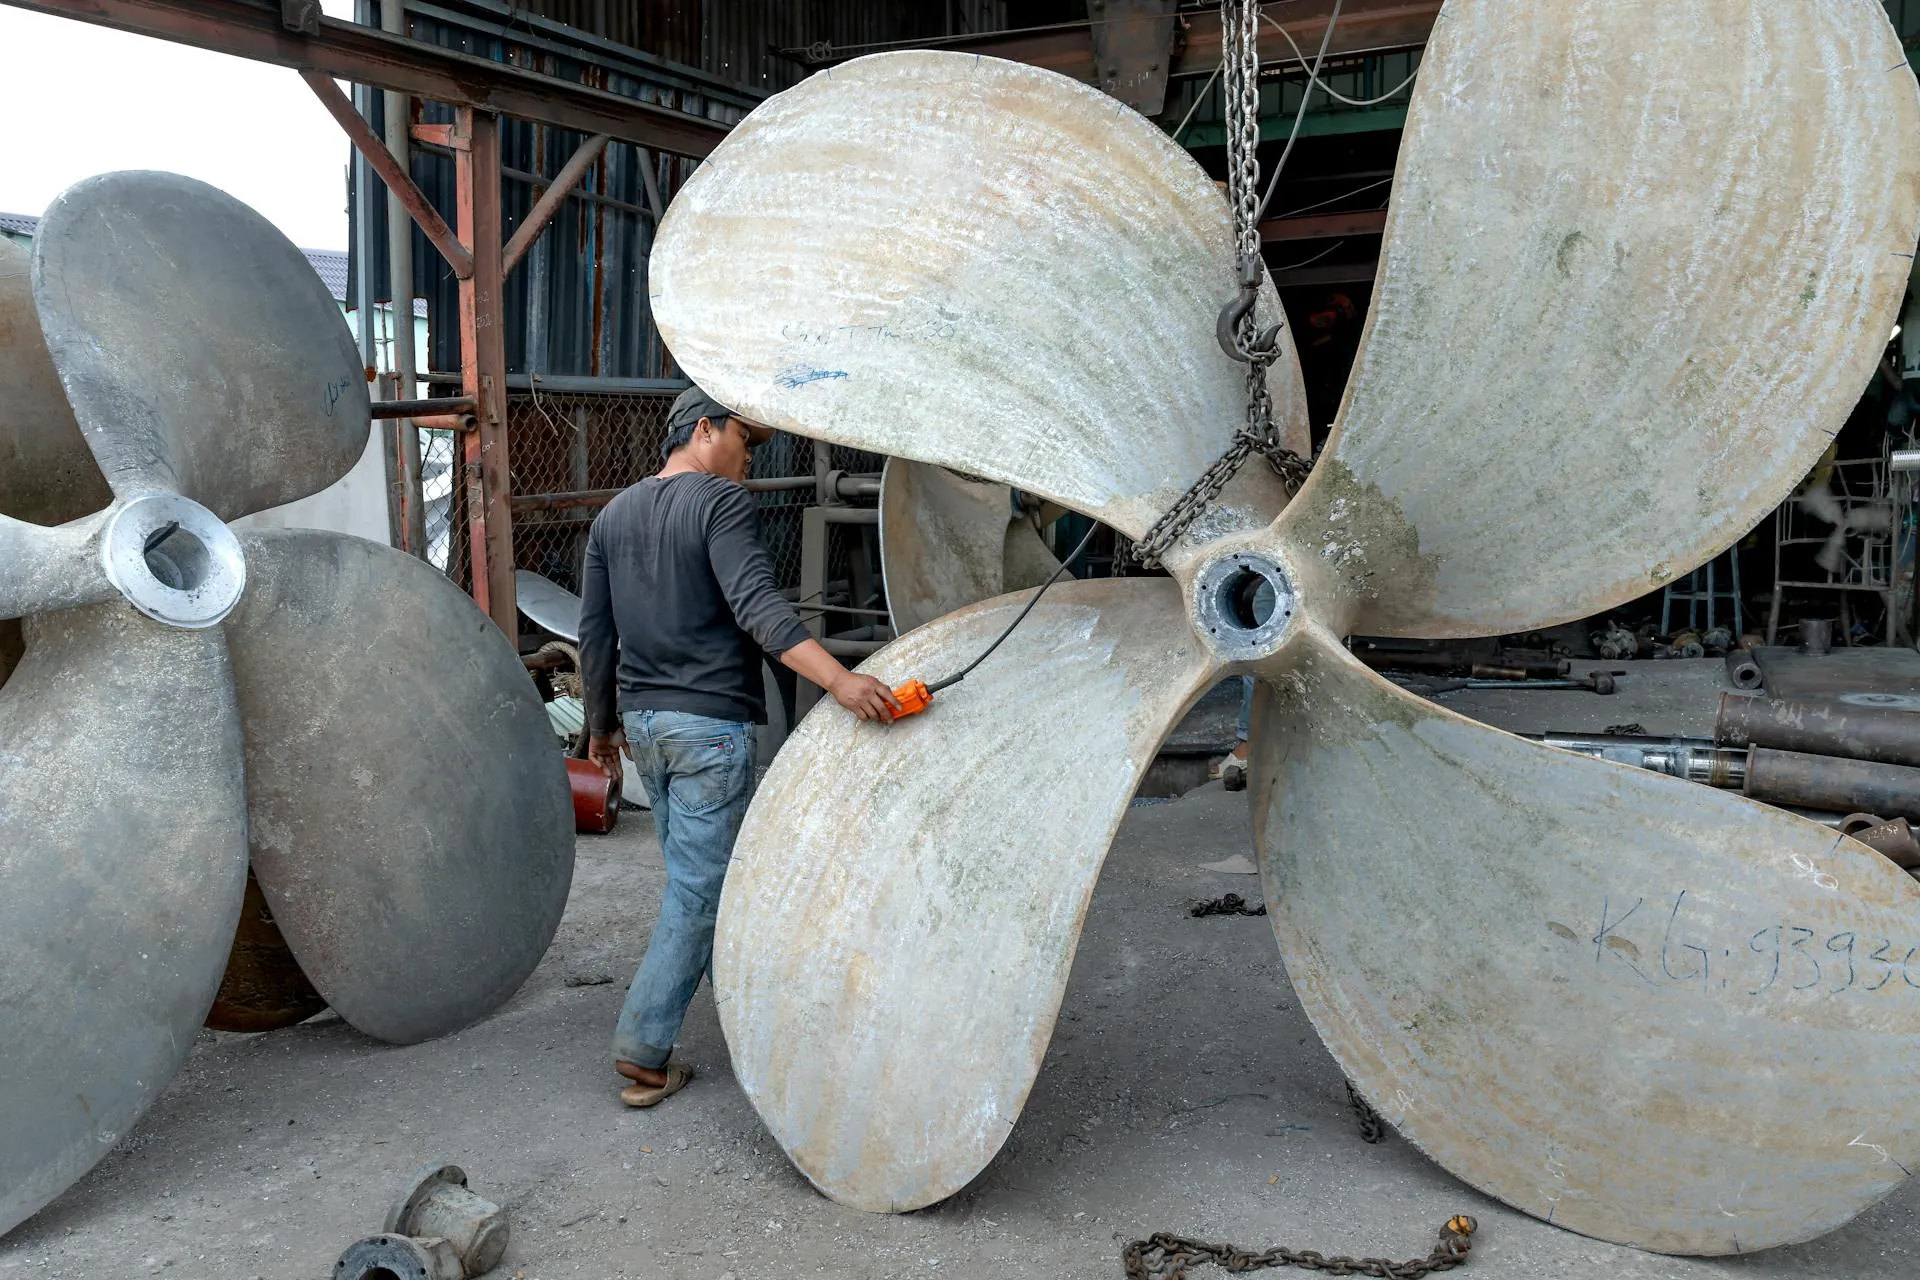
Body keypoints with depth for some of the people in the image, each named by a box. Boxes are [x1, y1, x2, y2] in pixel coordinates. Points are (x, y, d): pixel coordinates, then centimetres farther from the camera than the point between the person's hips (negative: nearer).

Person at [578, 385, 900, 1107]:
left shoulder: (613, 516, 12)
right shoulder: (722, 501, -10)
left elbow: (595, 634, 13)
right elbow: (756, 605, -26)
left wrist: (602, 724, 24)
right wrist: (839, 680, -35)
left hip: (642, 723, 8)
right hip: (710, 724, -8)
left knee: (694, 873, 21)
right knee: (697, 891, -1)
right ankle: (643, 1053, 1)